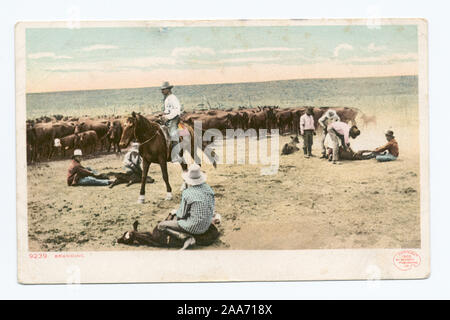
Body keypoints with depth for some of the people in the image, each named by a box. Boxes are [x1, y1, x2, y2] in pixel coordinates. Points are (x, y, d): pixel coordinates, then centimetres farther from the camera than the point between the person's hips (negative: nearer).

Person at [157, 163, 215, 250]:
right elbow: (211, 208, 8)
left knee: (161, 225, 3)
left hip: (193, 227, -8)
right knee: (175, 217, 32)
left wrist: (177, 213, 14)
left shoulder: (187, 193, -19)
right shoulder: (208, 188, -2)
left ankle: (187, 237, -12)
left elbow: (182, 214, -11)